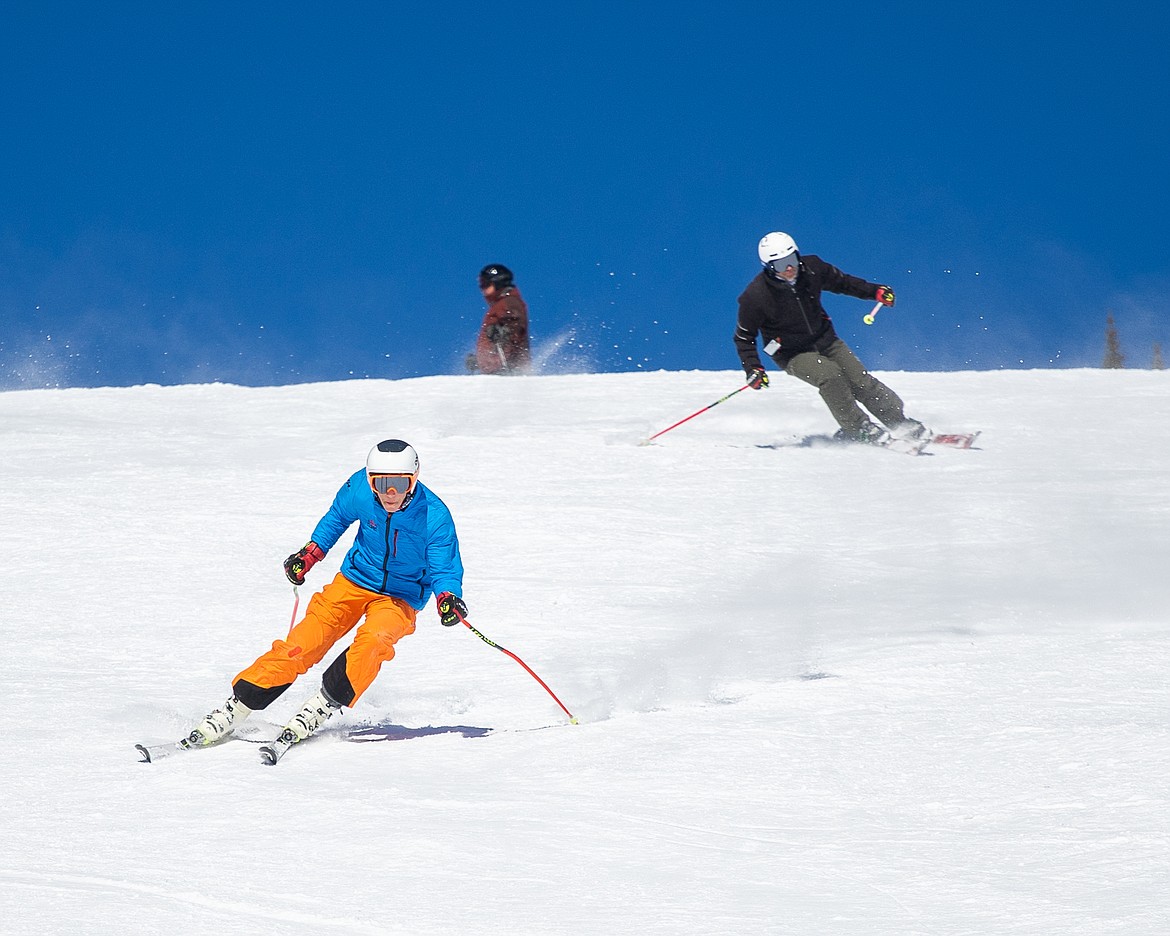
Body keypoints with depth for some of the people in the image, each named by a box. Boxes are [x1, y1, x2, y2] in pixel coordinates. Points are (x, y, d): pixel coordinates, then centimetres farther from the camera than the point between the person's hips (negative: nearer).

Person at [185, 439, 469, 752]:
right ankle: (238, 706, -5)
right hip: (355, 581, 2)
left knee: (373, 641, -33)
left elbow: (445, 568, -18)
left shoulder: (434, 517, -24)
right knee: (301, 645, -12)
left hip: (402, 596, -2)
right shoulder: (359, 488, -16)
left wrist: (448, 598, -38)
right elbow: (337, 516, 7)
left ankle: (323, 706, -19)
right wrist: (311, 552, 4)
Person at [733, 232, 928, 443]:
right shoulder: (755, 297, -22)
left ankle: (901, 423, 2)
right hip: (793, 353, -4)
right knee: (830, 376, -28)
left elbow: (840, 282, 9)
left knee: (860, 379, -7)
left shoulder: (811, 268, -11)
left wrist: (875, 291, -1)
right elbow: (744, 337, -9)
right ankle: (859, 431, -20)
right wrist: (753, 369, -20)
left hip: (824, 339, 4)